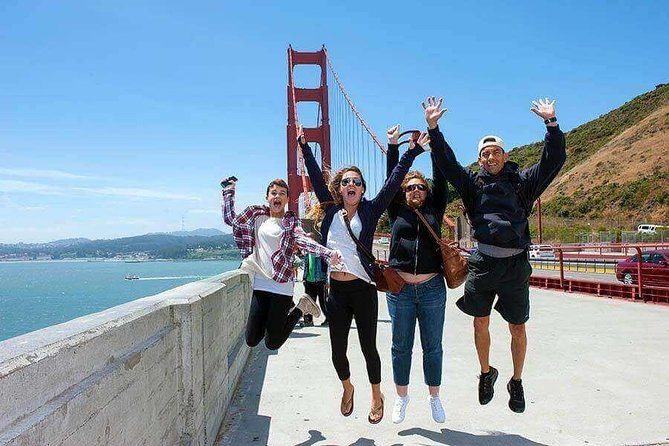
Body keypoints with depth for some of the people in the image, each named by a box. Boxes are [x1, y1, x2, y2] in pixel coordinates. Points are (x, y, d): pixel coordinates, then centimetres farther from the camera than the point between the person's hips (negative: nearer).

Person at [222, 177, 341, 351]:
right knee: (251, 340, 8)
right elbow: (230, 219, 16)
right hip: (260, 284, 4)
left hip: (282, 285, -4)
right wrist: (229, 190, 14)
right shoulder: (257, 216, 11)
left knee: (272, 343, 0)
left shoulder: (291, 221, -1)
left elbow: (303, 239, -19)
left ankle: (301, 308, 21)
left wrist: (328, 253, -38)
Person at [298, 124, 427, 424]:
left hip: (363, 290, -2)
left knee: (368, 347, 7)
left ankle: (377, 396, 31)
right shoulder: (331, 211, 7)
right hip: (336, 291, 3)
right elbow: (316, 178, 12)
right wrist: (304, 147, 15)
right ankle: (347, 387, 40)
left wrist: (412, 152, -8)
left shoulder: (370, 211, 0)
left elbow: (393, 182, -4)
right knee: (338, 351, 10)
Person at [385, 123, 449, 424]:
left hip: (432, 288, 0)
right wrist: (393, 145, 1)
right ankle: (401, 396, 26)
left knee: (432, 346, 10)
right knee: (401, 346, 10)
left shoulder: (435, 210, 8)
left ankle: (434, 397, 26)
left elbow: (441, 179, 4)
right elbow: (391, 179, 5)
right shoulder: (397, 212, 8)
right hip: (400, 289, 0)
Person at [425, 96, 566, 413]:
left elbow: (554, 160, 3)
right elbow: (445, 162, 3)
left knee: (518, 327, 9)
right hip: (483, 263, 1)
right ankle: (486, 373, 32)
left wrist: (551, 123, -6)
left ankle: (516, 382, 28)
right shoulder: (472, 183, 10)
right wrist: (433, 128, -6)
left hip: (516, 265, 0)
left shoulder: (522, 182, 9)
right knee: (481, 323, 9)